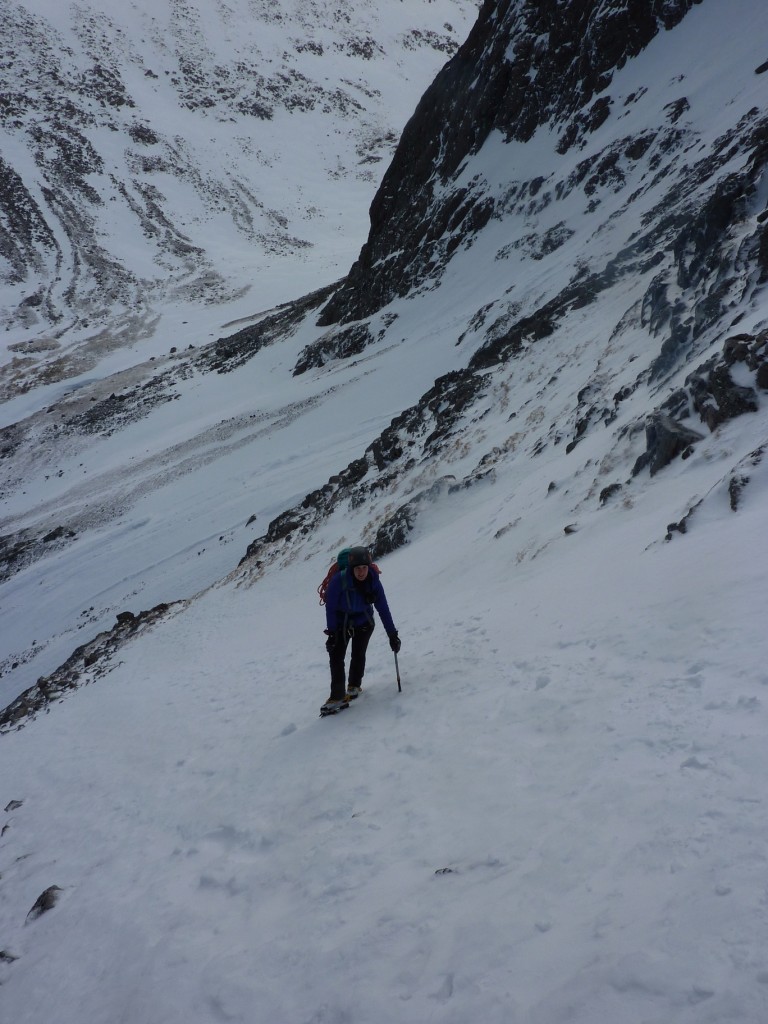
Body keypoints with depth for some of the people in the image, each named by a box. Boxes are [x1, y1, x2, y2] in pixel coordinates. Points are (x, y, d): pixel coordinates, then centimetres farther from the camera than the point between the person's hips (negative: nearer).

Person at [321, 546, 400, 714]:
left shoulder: (373, 581, -19)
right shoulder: (338, 580, -27)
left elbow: (383, 609, -13)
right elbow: (331, 608, -19)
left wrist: (392, 634, -13)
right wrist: (331, 634, -20)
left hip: (363, 622, 2)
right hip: (341, 623, -1)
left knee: (358, 655, -5)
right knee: (336, 656, -11)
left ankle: (354, 686, 20)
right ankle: (337, 697, -7)